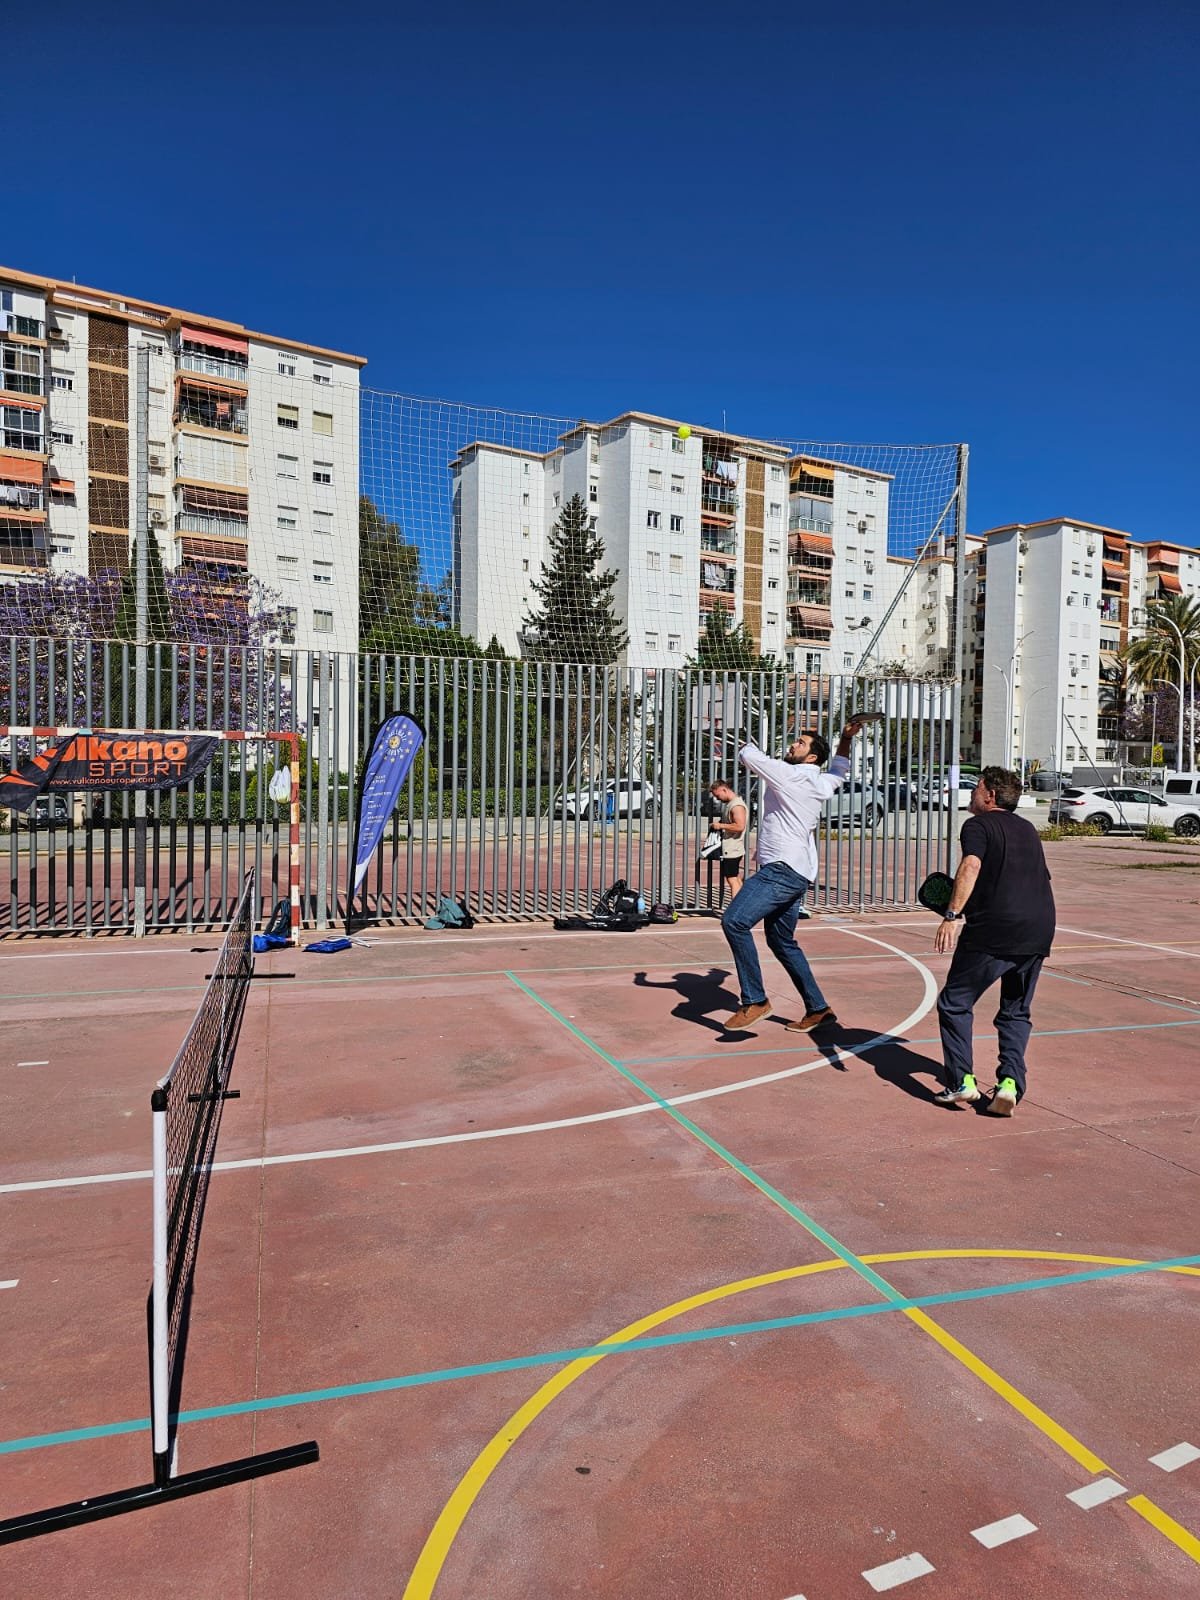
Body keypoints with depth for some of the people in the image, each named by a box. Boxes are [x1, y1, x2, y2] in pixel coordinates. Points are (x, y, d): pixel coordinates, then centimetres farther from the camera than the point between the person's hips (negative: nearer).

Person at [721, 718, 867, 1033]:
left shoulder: (792, 774, -7)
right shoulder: (821, 783, 19)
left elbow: (748, 756, -8)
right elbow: (839, 771, 42)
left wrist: (747, 745, 15)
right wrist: (846, 739, 35)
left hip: (783, 869, -11)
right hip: (796, 874, 11)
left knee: (734, 921, -22)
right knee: (781, 941, 18)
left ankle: (755, 1001, -19)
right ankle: (818, 1009, 26)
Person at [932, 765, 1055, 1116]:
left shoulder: (978, 825, 1)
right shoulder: (1027, 828, 22)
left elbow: (971, 866, -19)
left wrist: (953, 915, -26)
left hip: (993, 931, -6)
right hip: (1040, 929, 7)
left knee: (954, 1003, 7)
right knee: (1016, 1013, 18)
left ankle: (961, 1082, 3)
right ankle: (1010, 1084, 5)